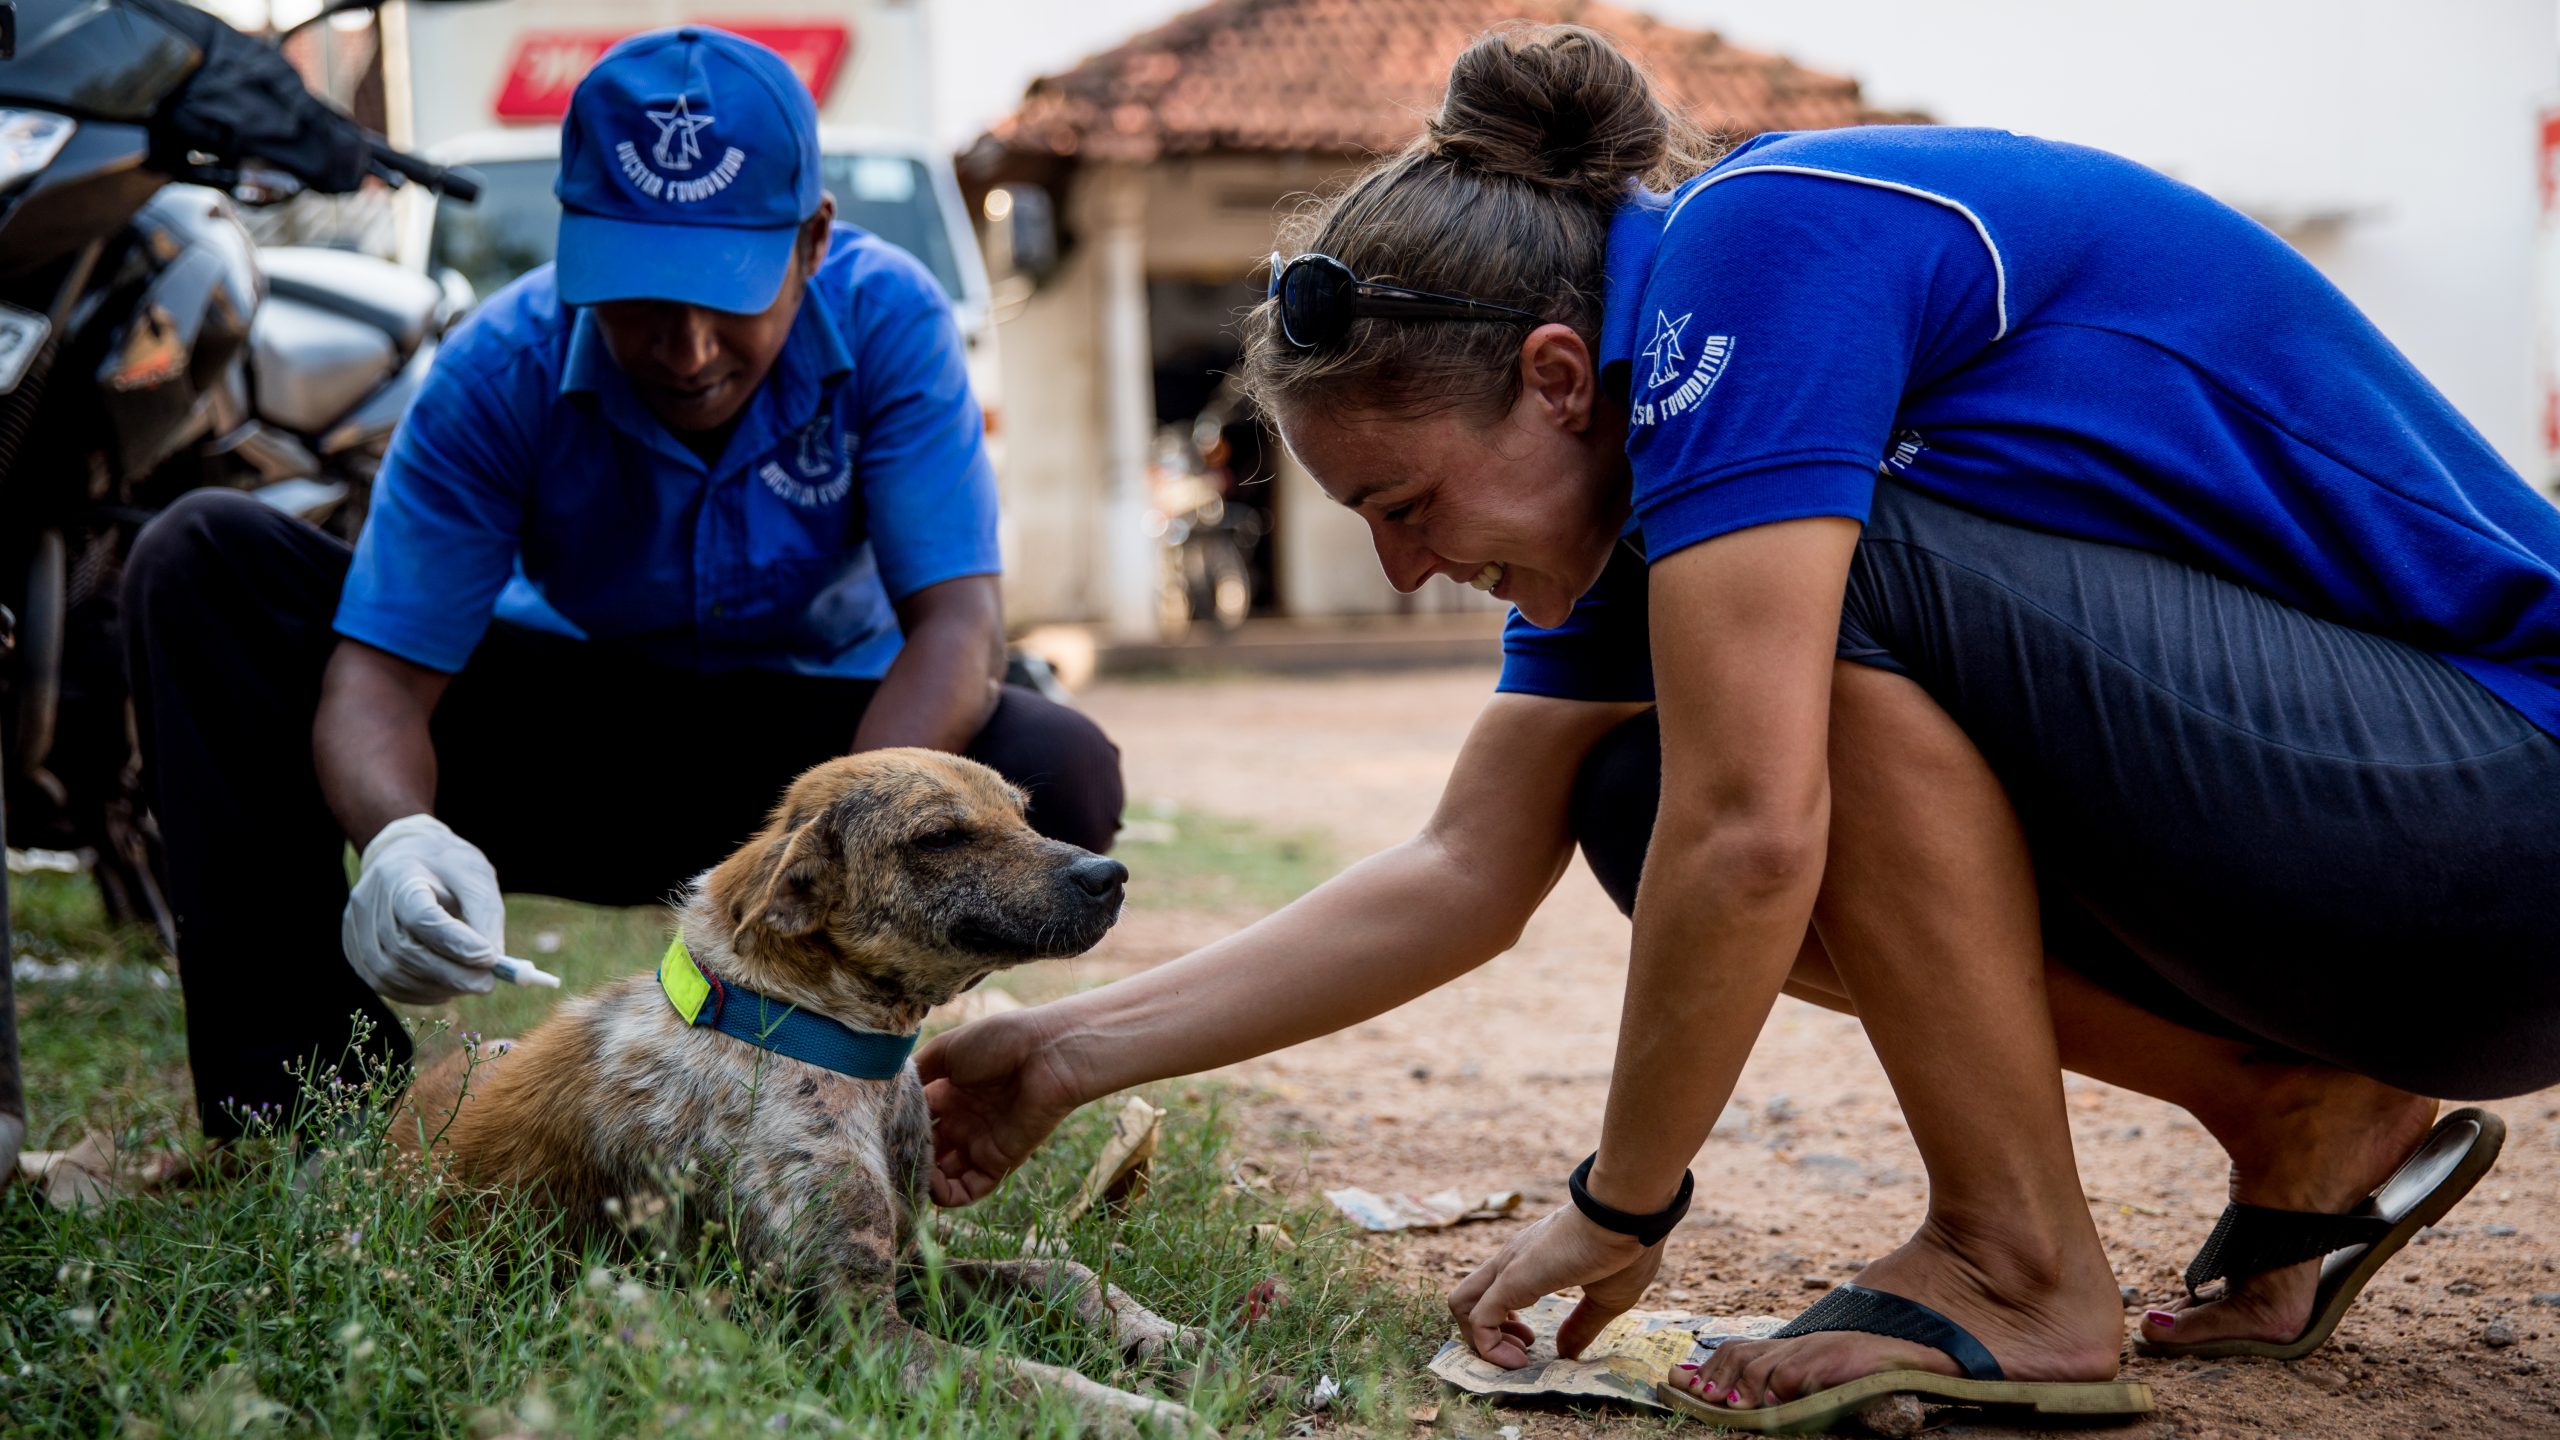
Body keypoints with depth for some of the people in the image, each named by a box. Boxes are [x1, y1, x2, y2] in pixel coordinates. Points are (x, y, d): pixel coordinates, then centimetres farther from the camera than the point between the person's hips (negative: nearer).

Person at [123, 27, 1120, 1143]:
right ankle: (309, 1086, -22)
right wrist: (400, 835, -47)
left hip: (812, 738, 0)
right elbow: (378, 675, -22)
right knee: (201, 559, -18)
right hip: (567, 736, 1)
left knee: (1062, 775, -33)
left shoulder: (886, 318, -21)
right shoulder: (502, 369, -20)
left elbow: (955, 622, -26)